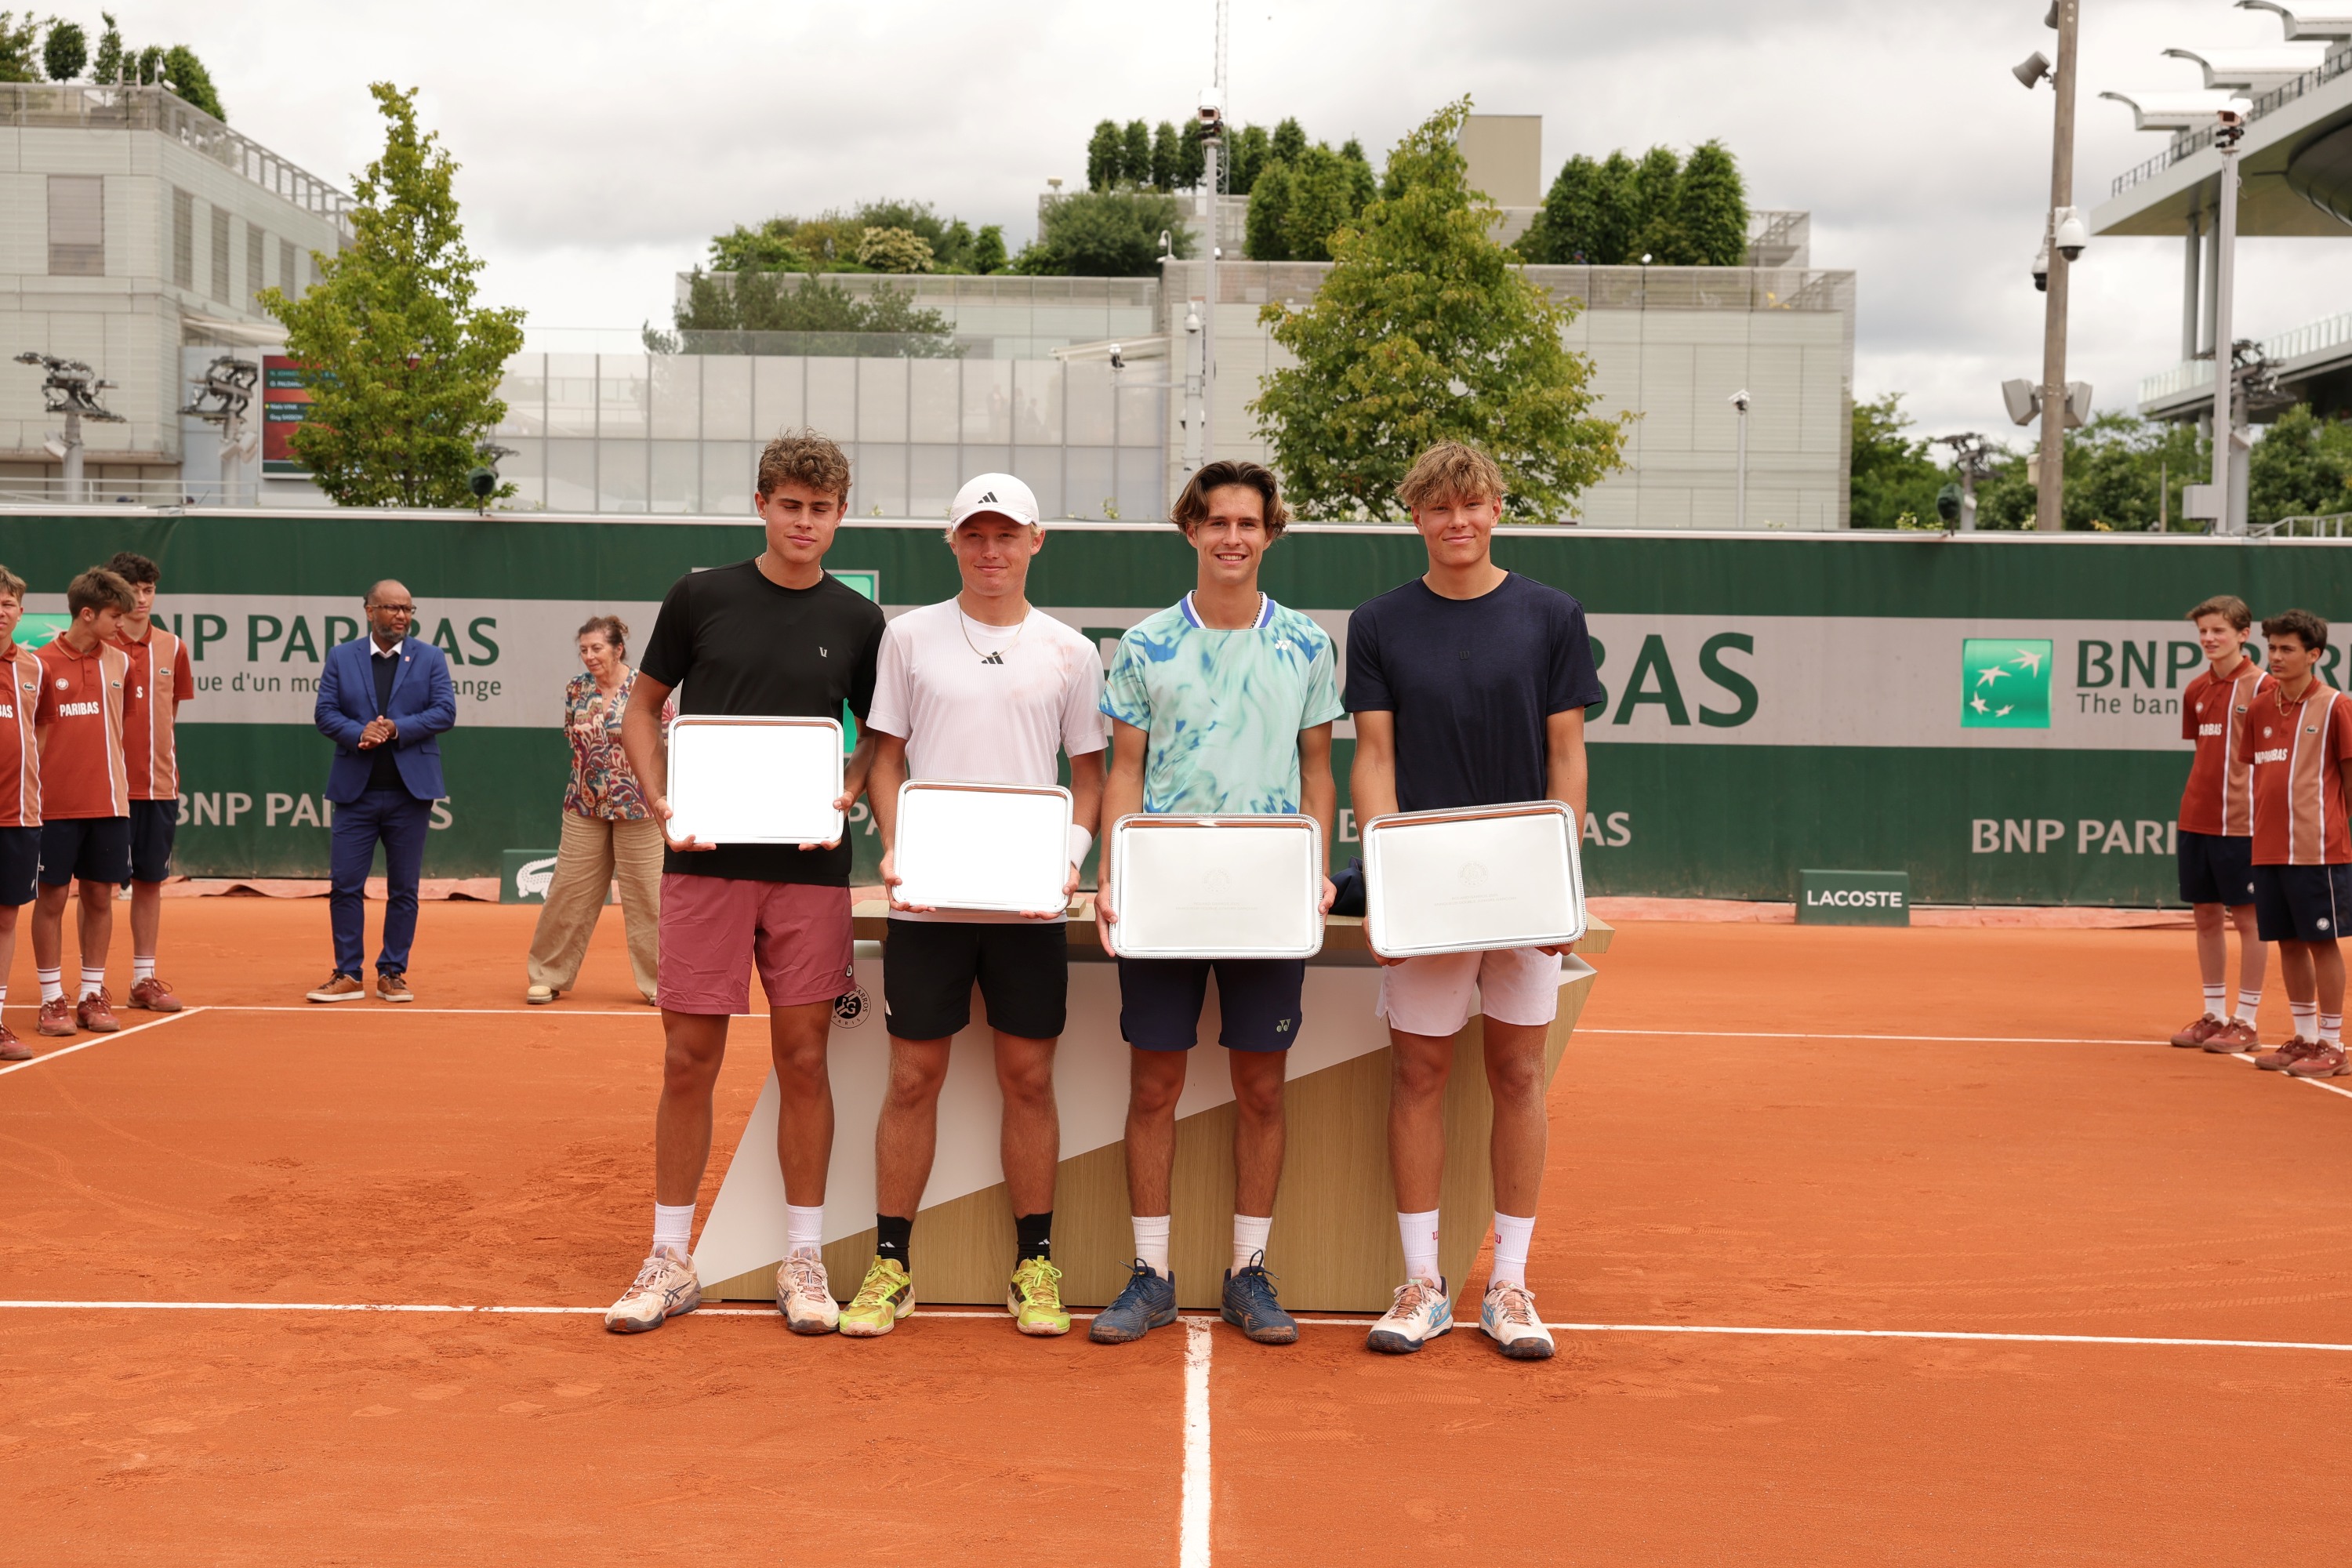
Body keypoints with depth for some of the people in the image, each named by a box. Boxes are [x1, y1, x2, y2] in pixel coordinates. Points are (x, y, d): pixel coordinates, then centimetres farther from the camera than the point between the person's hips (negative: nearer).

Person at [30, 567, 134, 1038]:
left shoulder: (119, 662, 7)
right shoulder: (43, 663, -6)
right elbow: (30, 733, -3)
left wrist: (117, 780, 11)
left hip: (109, 801, 4)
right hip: (57, 804, -4)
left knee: (100, 896, 7)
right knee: (51, 897, 3)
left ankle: (92, 997, 16)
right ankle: (52, 1000, 11)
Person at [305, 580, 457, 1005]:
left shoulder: (430, 658, 6)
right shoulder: (340, 657, 8)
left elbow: (445, 712, -3)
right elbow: (325, 712, 2)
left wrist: (397, 728, -15)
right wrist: (359, 734, -16)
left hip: (410, 791, 0)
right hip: (356, 791, 0)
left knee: (403, 889, 4)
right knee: (345, 885, -1)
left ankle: (392, 973, 12)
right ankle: (348, 975, 8)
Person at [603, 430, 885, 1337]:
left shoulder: (858, 622, 6)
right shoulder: (700, 597, 3)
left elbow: (878, 738, 14)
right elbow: (643, 708, 11)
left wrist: (847, 793, -7)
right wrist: (660, 802, -5)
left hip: (810, 868, 1)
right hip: (705, 861, 0)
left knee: (802, 1059, 4)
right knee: (689, 1059, 3)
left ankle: (803, 1262, 15)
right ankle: (669, 1262, 15)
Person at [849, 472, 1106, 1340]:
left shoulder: (1070, 652, 7)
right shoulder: (909, 636, 6)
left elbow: (1089, 773, 10)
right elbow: (885, 758, 9)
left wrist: (1071, 856, -6)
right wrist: (893, 846, -7)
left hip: (1031, 903, 0)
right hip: (926, 901, 0)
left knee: (1028, 1078, 5)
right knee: (913, 1078, 3)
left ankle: (1035, 1265, 16)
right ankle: (890, 1264, 14)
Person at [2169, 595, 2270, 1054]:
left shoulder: (2261, 687, -8)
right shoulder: (2196, 690, 10)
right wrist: (2199, 798, 12)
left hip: (2240, 822, -6)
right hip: (2196, 820, 6)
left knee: (2247, 917, 1)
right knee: (2206, 917, 10)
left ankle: (2246, 1023, 7)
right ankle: (2213, 1015, 20)